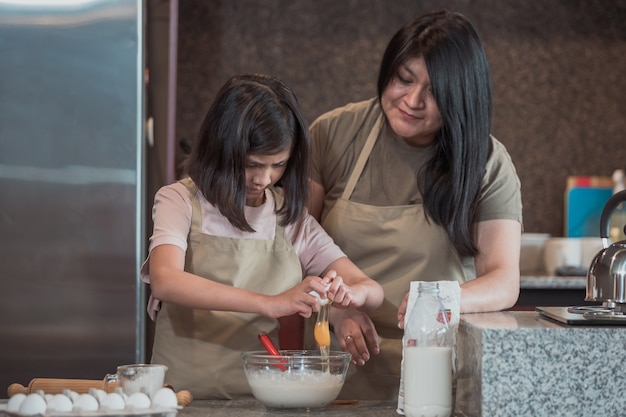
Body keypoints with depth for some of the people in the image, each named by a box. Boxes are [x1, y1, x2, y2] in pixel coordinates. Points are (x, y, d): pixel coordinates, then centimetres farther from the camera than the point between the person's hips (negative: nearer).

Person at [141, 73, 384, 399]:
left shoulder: (291, 217, 8)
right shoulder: (181, 201, 0)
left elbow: (372, 291, 8)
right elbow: (164, 281, -19)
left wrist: (349, 293, -16)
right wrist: (269, 303, -28)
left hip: (261, 395, 4)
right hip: (184, 394, -4)